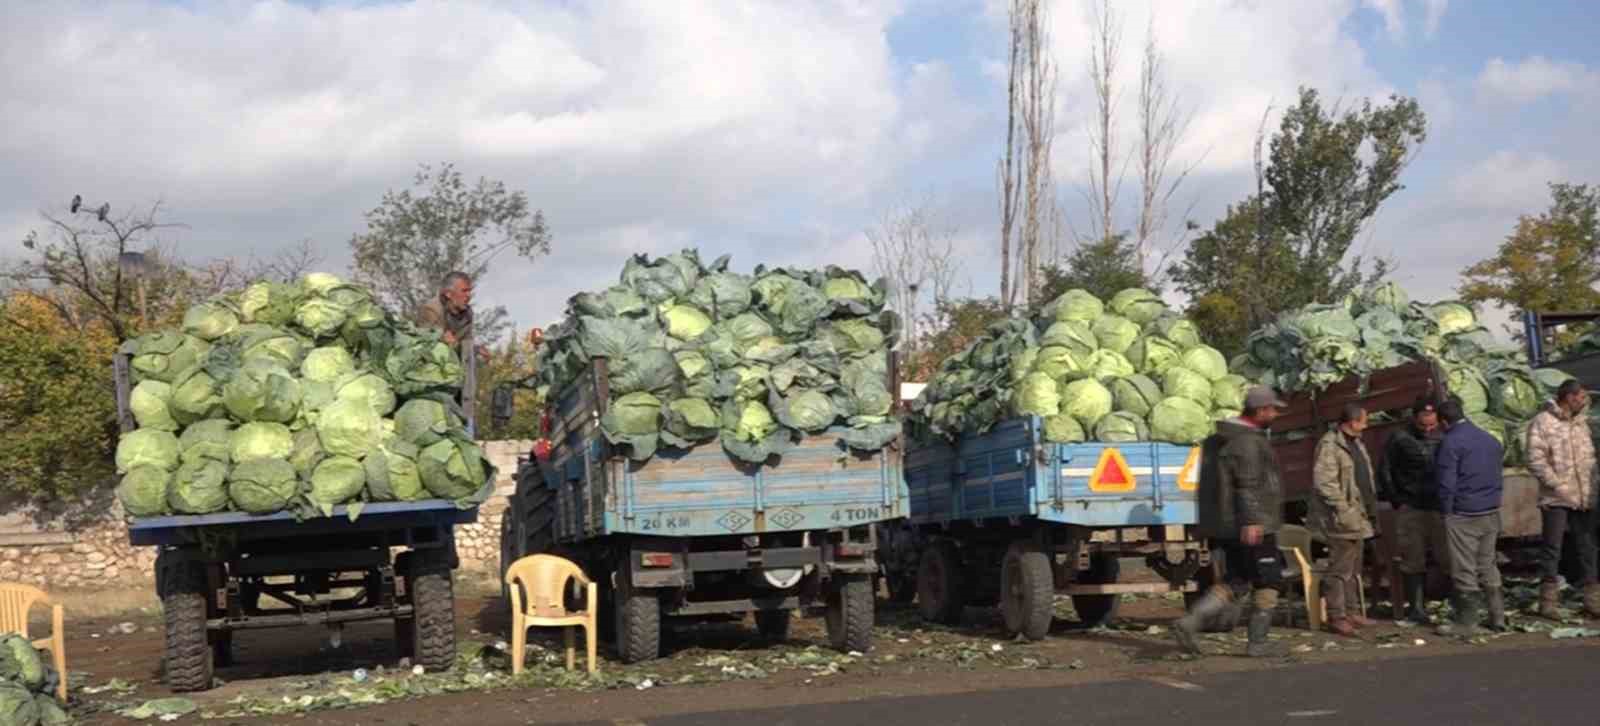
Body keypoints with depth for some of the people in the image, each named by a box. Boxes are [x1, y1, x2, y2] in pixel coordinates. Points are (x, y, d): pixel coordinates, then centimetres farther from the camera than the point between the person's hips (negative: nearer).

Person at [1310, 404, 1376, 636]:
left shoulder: (1355, 443, 15)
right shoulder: (1329, 445, -16)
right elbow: (1323, 482, -22)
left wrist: (1367, 508, 16)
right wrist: (1343, 509, -23)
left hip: (1357, 516, 10)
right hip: (1341, 519, -10)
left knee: (1354, 568, 16)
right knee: (1340, 568, -7)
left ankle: (1351, 612, 24)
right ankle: (1336, 616, -2)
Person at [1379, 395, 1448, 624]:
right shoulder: (1399, 439, 0)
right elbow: (1385, 473, 4)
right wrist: (1397, 501, -1)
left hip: (1440, 508, 1)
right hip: (1410, 509, -1)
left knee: (1449, 557, -3)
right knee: (1413, 560, 3)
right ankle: (1416, 607, 11)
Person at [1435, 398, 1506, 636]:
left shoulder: (1451, 442, -12)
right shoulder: (1490, 439, 12)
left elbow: (1446, 483, -15)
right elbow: (1498, 477, 16)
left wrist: (1445, 512, -3)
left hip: (1464, 516, -7)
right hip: (1492, 513, 7)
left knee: (1465, 570, -1)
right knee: (1488, 565, 17)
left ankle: (1467, 622, 2)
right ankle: (1497, 615, 19)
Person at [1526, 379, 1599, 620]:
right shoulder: (1542, 422, -9)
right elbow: (1535, 460, -14)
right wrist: (1559, 485, -15)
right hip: (1555, 499, -6)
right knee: (1552, 549, -1)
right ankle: (1548, 602, 6)